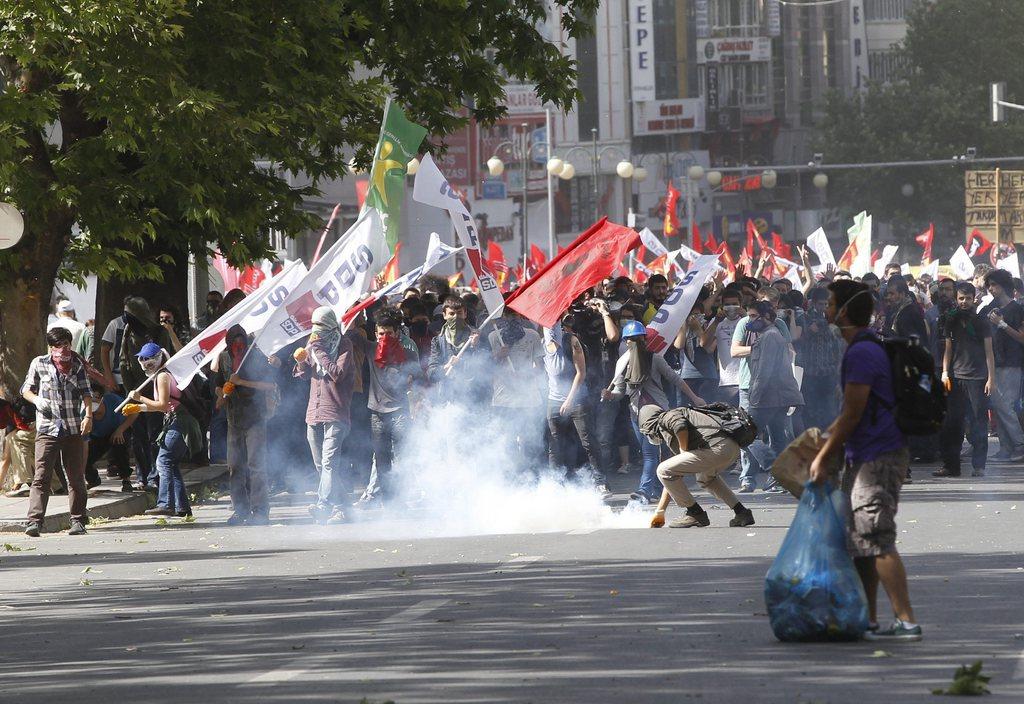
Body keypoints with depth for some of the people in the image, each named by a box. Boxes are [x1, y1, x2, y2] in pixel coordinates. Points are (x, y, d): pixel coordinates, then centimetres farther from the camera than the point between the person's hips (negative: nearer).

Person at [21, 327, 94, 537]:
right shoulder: (39, 364, 5)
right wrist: (37, 400, -10)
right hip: (47, 429, -2)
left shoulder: (77, 364, 9)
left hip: (74, 429, 2)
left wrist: (88, 416, -8)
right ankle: (34, 521, -18)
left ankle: (78, 521, 15)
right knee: (41, 476, -12)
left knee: (76, 477, 6)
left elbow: (86, 392, 7)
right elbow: (26, 389, 12)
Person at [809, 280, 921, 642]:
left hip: (878, 458, -11)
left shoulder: (862, 353, -16)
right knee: (858, 538, 14)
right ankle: (868, 621, 19)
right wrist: (825, 439, 28)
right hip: (865, 458, 11)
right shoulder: (865, 348, 18)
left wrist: (823, 458, -11)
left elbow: (853, 414, -18)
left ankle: (906, 621, -16)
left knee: (876, 539, -13)